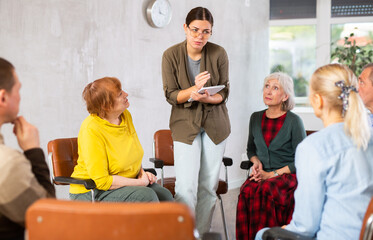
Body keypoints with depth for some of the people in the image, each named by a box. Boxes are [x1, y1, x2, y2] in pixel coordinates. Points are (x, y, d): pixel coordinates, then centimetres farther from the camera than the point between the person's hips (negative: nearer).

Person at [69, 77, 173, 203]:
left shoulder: (125, 115, 2)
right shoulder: (91, 129, -22)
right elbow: (101, 181, -24)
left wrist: (142, 173, 1)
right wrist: (140, 182, -19)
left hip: (127, 182, 8)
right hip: (92, 192, -7)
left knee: (165, 196, -15)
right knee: (145, 195, -28)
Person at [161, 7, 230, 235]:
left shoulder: (219, 53, -6)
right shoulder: (171, 55, -8)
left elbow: (224, 92, -1)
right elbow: (171, 95, -7)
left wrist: (207, 97, -23)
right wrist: (193, 89, -27)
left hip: (215, 124, 2)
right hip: (185, 124, -2)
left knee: (209, 185, 5)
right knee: (186, 186, -13)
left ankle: (203, 232, 19)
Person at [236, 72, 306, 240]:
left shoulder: (294, 121, -6)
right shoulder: (256, 118, 10)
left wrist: (273, 174, -11)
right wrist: (256, 162, 2)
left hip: (288, 175, -4)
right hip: (262, 175, 4)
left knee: (264, 191, -35)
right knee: (246, 191, -29)